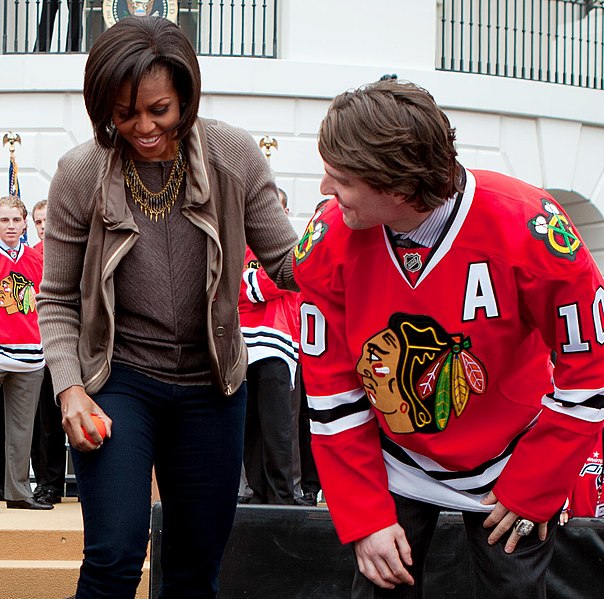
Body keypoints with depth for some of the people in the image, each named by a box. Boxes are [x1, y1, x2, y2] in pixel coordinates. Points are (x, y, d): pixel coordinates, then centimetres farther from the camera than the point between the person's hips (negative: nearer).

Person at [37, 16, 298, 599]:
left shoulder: (235, 157, -6)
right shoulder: (80, 173, -7)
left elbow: (286, 263, -1)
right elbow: (58, 300, 0)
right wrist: (69, 388, -14)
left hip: (211, 384, 2)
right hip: (117, 380, -2)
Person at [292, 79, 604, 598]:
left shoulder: (528, 228, -26)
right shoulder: (329, 241, -17)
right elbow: (331, 391, -8)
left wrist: (532, 489, -11)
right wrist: (365, 518, -12)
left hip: (509, 470, -2)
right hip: (394, 470, 2)